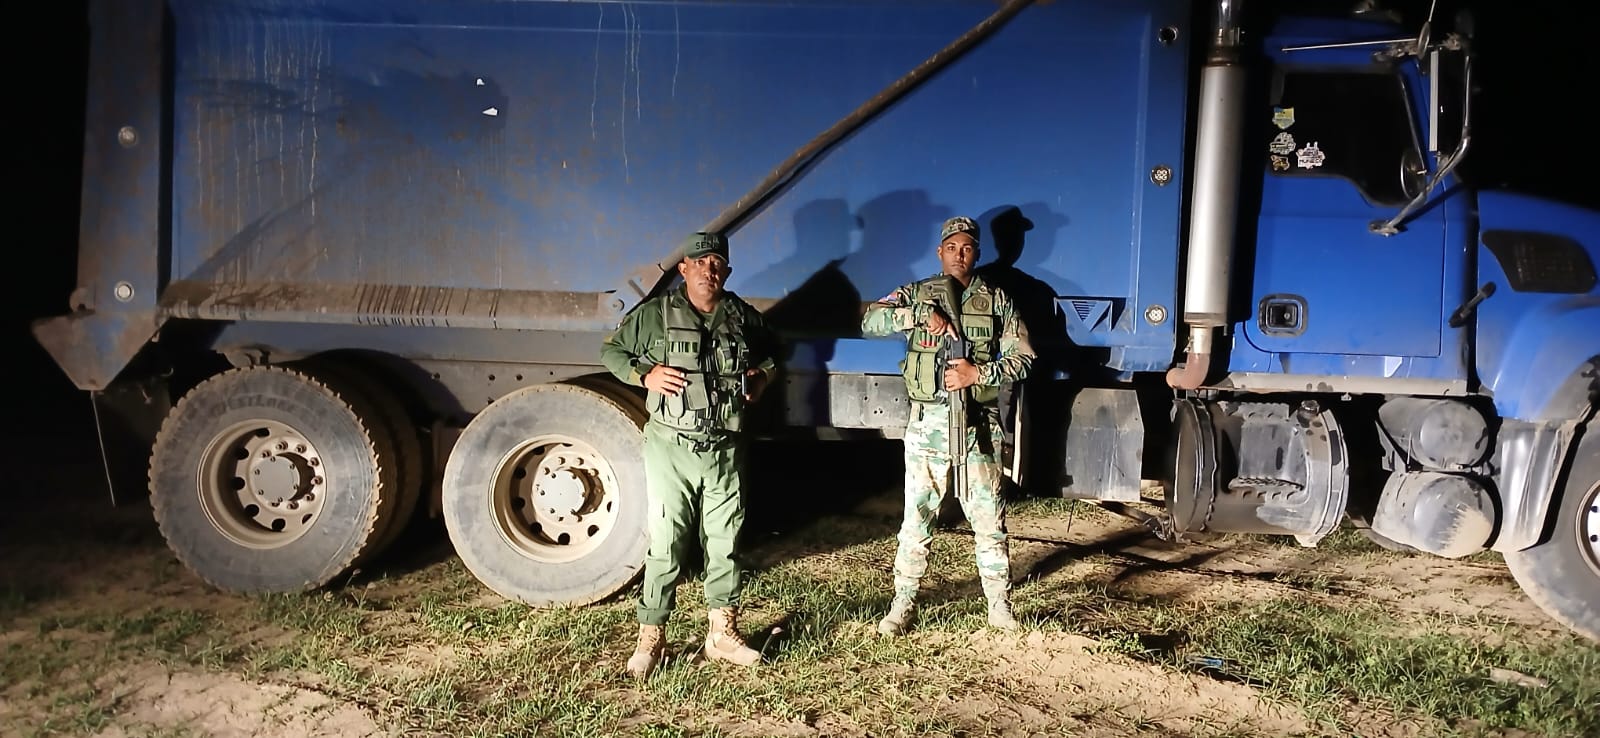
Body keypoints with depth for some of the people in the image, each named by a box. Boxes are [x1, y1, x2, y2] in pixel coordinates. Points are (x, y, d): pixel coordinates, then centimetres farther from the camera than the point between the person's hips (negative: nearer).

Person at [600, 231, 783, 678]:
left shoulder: (743, 317, 8)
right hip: (670, 448, -3)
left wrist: (763, 376, 7)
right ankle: (651, 638, 8)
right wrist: (645, 374, -8)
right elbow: (611, 350, 8)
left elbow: (771, 353, 27)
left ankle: (723, 633, 22)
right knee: (666, 544, -2)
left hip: (725, 450, 3)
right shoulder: (655, 314, -1)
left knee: (724, 543, 9)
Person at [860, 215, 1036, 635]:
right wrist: (922, 313, -19)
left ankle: (999, 606, 20)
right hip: (927, 424, 0)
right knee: (916, 521, 5)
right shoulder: (917, 295, 5)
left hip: (978, 426, 0)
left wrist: (979, 373, -13)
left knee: (989, 520, 7)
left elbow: (1022, 357, 2)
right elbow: (870, 322, -9)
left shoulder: (997, 300, 6)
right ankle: (903, 604, 17)